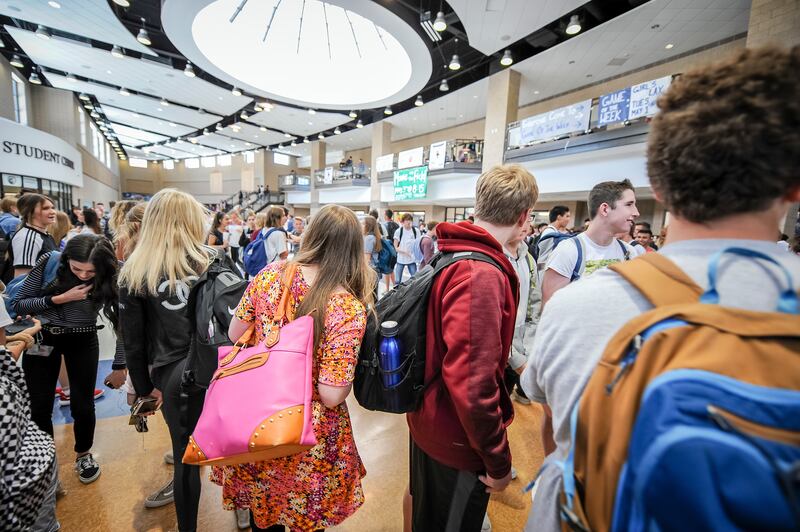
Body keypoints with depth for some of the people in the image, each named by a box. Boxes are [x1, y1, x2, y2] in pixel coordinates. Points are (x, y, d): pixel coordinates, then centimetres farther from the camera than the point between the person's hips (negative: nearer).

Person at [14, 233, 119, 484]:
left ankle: (84, 455, 31)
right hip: (43, 338, 1)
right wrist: (60, 298, -27)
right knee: (39, 406, 7)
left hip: (83, 342, -1)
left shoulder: (109, 278, -21)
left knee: (82, 405, 4)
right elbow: (18, 304, -10)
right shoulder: (49, 262, -20)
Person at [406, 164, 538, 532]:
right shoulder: (481, 274, -30)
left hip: (429, 423, 8)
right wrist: (499, 460, -16)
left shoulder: (451, 255, 0)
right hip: (456, 441, -8)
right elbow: (471, 383, -31)